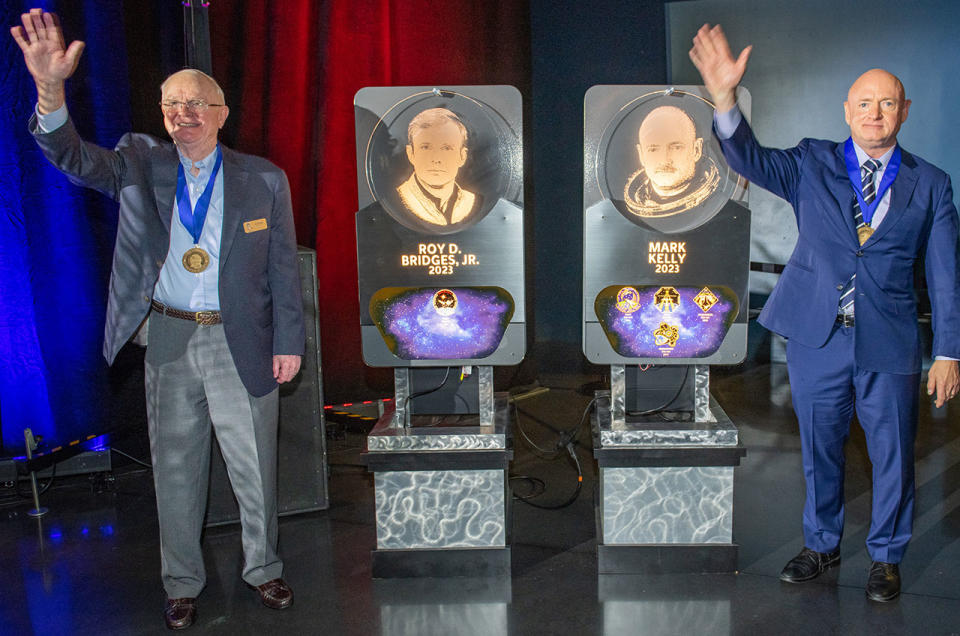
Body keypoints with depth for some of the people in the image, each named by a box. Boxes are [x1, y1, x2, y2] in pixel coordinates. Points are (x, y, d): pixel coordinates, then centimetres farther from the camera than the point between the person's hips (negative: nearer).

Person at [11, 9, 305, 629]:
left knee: (255, 468, 10)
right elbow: (73, 158, -15)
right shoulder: (140, 164, 2)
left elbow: (283, 266, 0)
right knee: (175, 469, 13)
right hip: (169, 341, 2)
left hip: (242, 343, -1)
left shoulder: (264, 179, -1)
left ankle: (263, 569, 34)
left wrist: (289, 343, -3)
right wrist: (51, 90, -34)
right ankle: (183, 583, 33)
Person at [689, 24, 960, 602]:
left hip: (890, 347, 0)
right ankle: (822, 546, 35)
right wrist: (725, 98, -30)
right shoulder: (812, 164, 4)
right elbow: (751, 159, -14)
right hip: (817, 339, 0)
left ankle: (887, 557, 32)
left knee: (892, 456, 10)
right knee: (820, 451, 14)